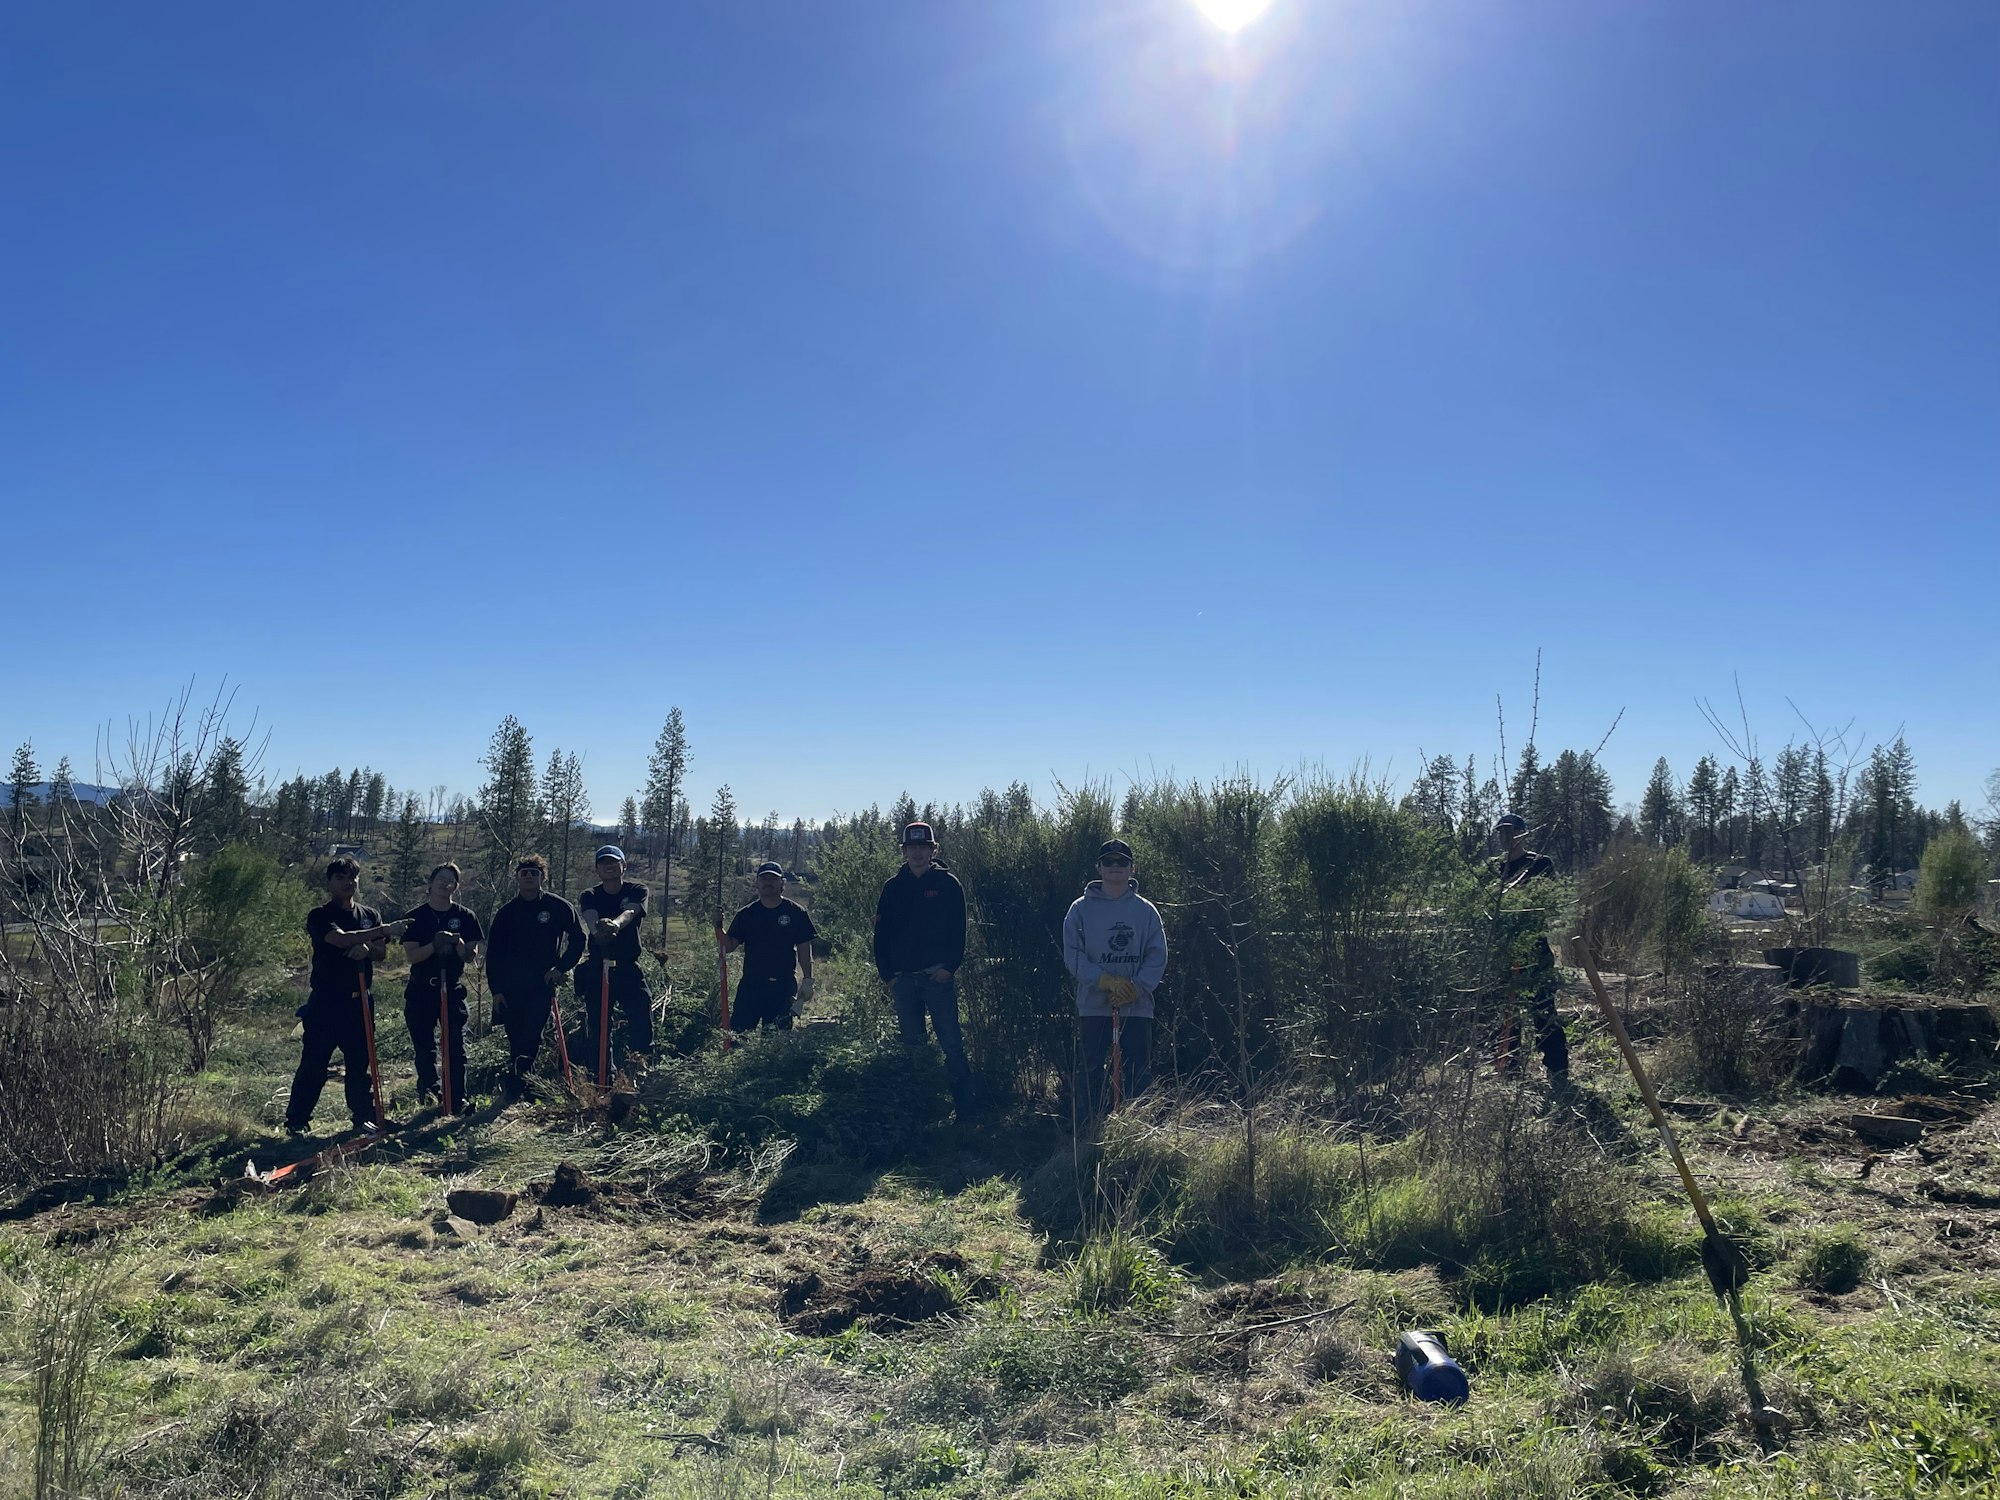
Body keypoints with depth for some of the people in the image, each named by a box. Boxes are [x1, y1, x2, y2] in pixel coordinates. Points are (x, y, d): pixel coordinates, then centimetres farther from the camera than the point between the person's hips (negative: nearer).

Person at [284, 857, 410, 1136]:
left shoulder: (370, 915, 13)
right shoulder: (319, 916, -4)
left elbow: (382, 952, 8)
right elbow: (340, 939, -22)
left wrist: (367, 948, -15)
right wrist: (383, 930, -27)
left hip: (360, 999, 4)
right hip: (326, 1000, -4)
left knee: (359, 1061, 8)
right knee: (314, 1063, -2)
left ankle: (364, 1117, 15)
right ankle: (296, 1121, 6)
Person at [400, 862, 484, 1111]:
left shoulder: (464, 917, 4)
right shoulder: (416, 918, 1)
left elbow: (472, 957, 2)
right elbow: (410, 955, -7)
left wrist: (458, 943, -18)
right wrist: (435, 944, -24)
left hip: (453, 988, 0)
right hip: (421, 991, 0)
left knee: (456, 1046, -5)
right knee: (424, 1046, 6)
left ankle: (458, 1100, -1)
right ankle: (428, 1089, 27)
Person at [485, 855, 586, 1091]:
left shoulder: (559, 907, 1)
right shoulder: (505, 913, 7)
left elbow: (577, 939, 9)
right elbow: (493, 954, 8)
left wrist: (561, 968, -1)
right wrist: (495, 990, 2)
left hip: (542, 984, -2)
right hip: (510, 987, 2)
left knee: (531, 1037, -12)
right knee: (515, 1038, 6)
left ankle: (517, 1083, -10)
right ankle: (517, 1083, 16)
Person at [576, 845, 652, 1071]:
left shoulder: (637, 891, 1)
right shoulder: (590, 897, 4)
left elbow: (630, 912, -23)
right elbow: (590, 917, -19)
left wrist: (616, 923, -47)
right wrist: (597, 928, -45)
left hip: (629, 968, -1)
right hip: (597, 970, 1)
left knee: (641, 1017, -14)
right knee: (597, 1025, 0)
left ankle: (638, 1060, 1)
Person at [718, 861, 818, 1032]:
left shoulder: (795, 912, 2)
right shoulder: (746, 914, 7)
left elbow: (804, 949, 3)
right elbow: (729, 946, 5)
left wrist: (807, 981, -2)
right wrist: (718, 927, -12)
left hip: (783, 987, -1)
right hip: (751, 984, 1)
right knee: (737, 1030, -3)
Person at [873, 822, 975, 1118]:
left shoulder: (948, 884, 3)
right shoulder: (893, 888, 10)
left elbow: (959, 930, 0)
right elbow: (881, 934, 10)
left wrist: (950, 967, -10)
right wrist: (887, 974, 1)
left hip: (939, 977, -3)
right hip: (903, 979, 3)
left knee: (951, 1043, -5)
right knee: (912, 1045, 8)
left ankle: (965, 1105, 0)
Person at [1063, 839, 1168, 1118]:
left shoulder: (1146, 910, 7)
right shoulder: (1081, 909, 3)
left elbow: (1157, 956, 2)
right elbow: (1073, 956, -3)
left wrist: (1136, 988, -14)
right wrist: (1108, 982, -15)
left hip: (1137, 1008, 1)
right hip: (1094, 1007, -1)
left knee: (1138, 1077, 2)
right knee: (1093, 1075, 4)